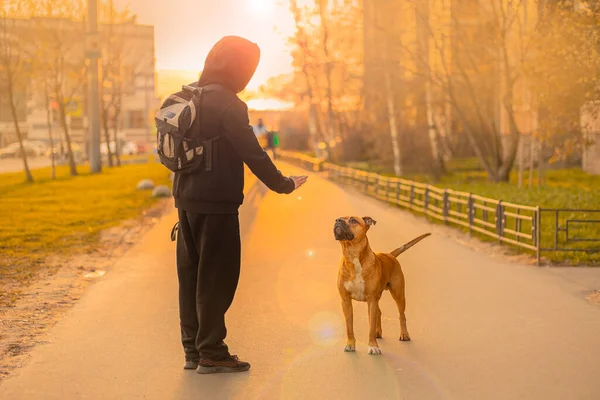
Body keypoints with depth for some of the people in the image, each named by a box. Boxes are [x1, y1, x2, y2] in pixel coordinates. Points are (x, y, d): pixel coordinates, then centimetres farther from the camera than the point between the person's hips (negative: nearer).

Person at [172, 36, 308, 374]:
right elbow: (252, 153, -16)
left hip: (187, 199, 8)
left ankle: (193, 350, 19)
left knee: (191, 275, 12)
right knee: (216, 277, -1)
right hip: (217, 203, -8)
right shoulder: (227, 104, -14)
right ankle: (212, 353, 4)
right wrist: (282, 184, -6)